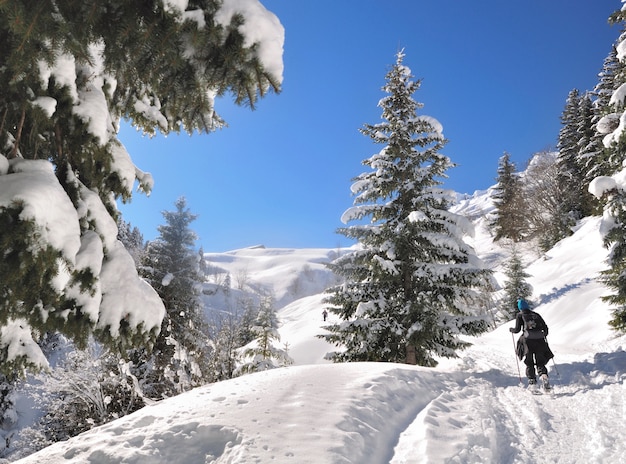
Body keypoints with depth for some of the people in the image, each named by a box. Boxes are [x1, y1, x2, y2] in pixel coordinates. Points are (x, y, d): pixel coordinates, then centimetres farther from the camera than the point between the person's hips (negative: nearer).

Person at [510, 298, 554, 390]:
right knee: (540, 362, 9)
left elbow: (517, 329, -1)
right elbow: (545, 327, 12)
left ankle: (532, 381, 2)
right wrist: (544, 335, 30)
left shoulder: (520, 315, 3)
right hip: (539, 341, 3)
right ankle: (544, 376, -16)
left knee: (529, 363, 11)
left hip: (528, 341, -3)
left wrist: (511, 330, 19)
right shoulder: (536, 315, 13)